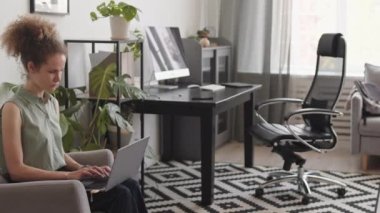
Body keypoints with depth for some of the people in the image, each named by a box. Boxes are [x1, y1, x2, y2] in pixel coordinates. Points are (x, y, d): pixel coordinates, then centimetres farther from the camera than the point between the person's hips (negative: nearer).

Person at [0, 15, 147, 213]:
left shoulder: (52, 103, 11)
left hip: (59, 177, 8)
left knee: (131, 186, -11)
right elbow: (16, 170, -17)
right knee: (121, 195, -19)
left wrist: (82, 168, -3)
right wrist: (70, 175, -21)